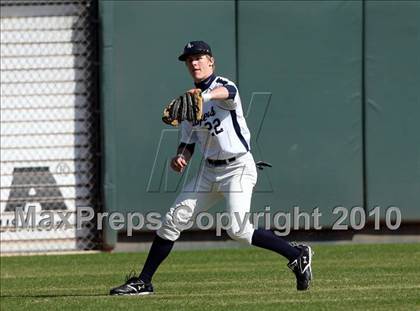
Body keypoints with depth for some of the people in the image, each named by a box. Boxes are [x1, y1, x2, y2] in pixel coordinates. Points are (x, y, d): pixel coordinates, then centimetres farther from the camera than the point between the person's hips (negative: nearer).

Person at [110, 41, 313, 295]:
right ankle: (143, 282, 9)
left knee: (238, 230, -21)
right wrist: (181, 158, -7)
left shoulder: (223, 86, -9)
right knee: (173, 220, 2)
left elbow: (227, 92, -36)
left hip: (238, 167, -7)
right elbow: (188, 142, 17)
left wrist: (205, 96, -60)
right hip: (209, 171, 7)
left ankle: (297, 255, -5)